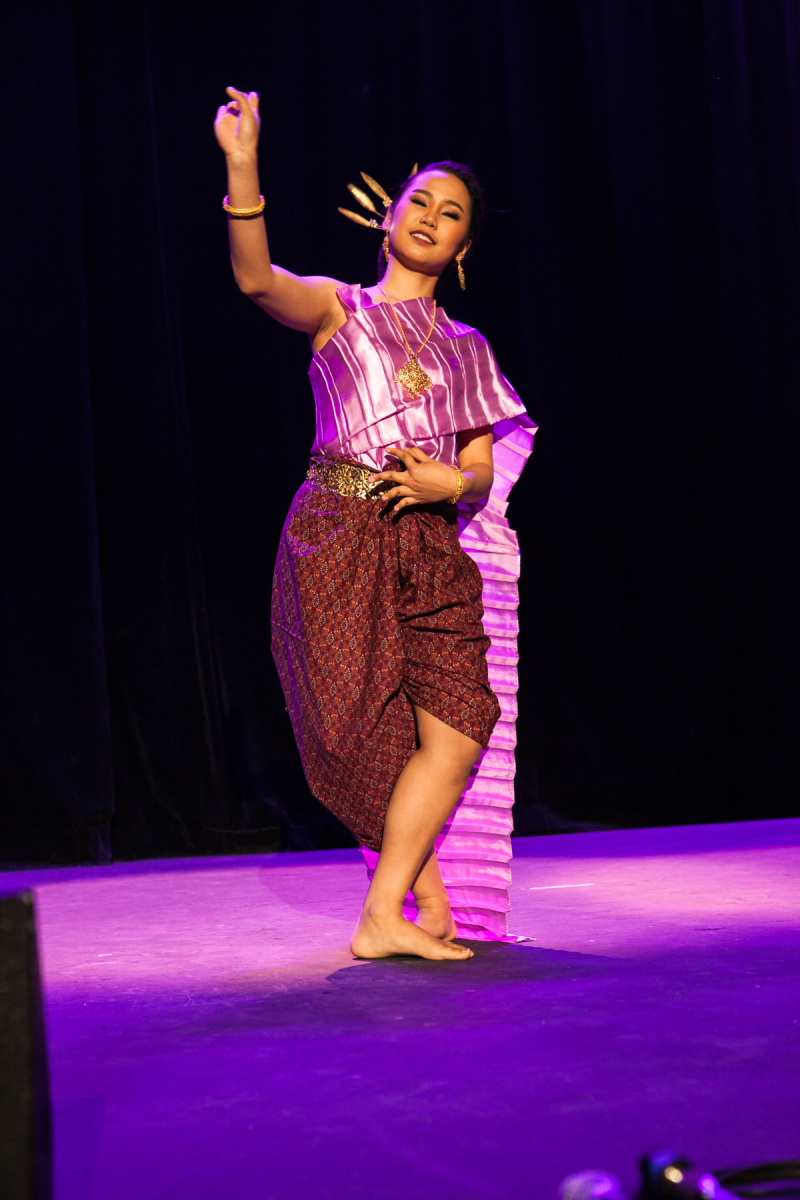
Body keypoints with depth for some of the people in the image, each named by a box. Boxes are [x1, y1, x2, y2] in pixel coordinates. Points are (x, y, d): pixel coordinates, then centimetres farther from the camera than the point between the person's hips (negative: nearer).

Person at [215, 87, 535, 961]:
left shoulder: (467, 348, 20)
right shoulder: (338, 307, 9)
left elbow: (484, 470, 14)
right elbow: (258, 280, -14)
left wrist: (452, 482, -11)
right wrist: (243, 167, -29)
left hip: (429, 546, 4)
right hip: (338, 538, -3)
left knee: (459, 728, -11)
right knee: (374, 728, -6)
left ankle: (383, 918, -4)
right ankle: (429, 898, 13)